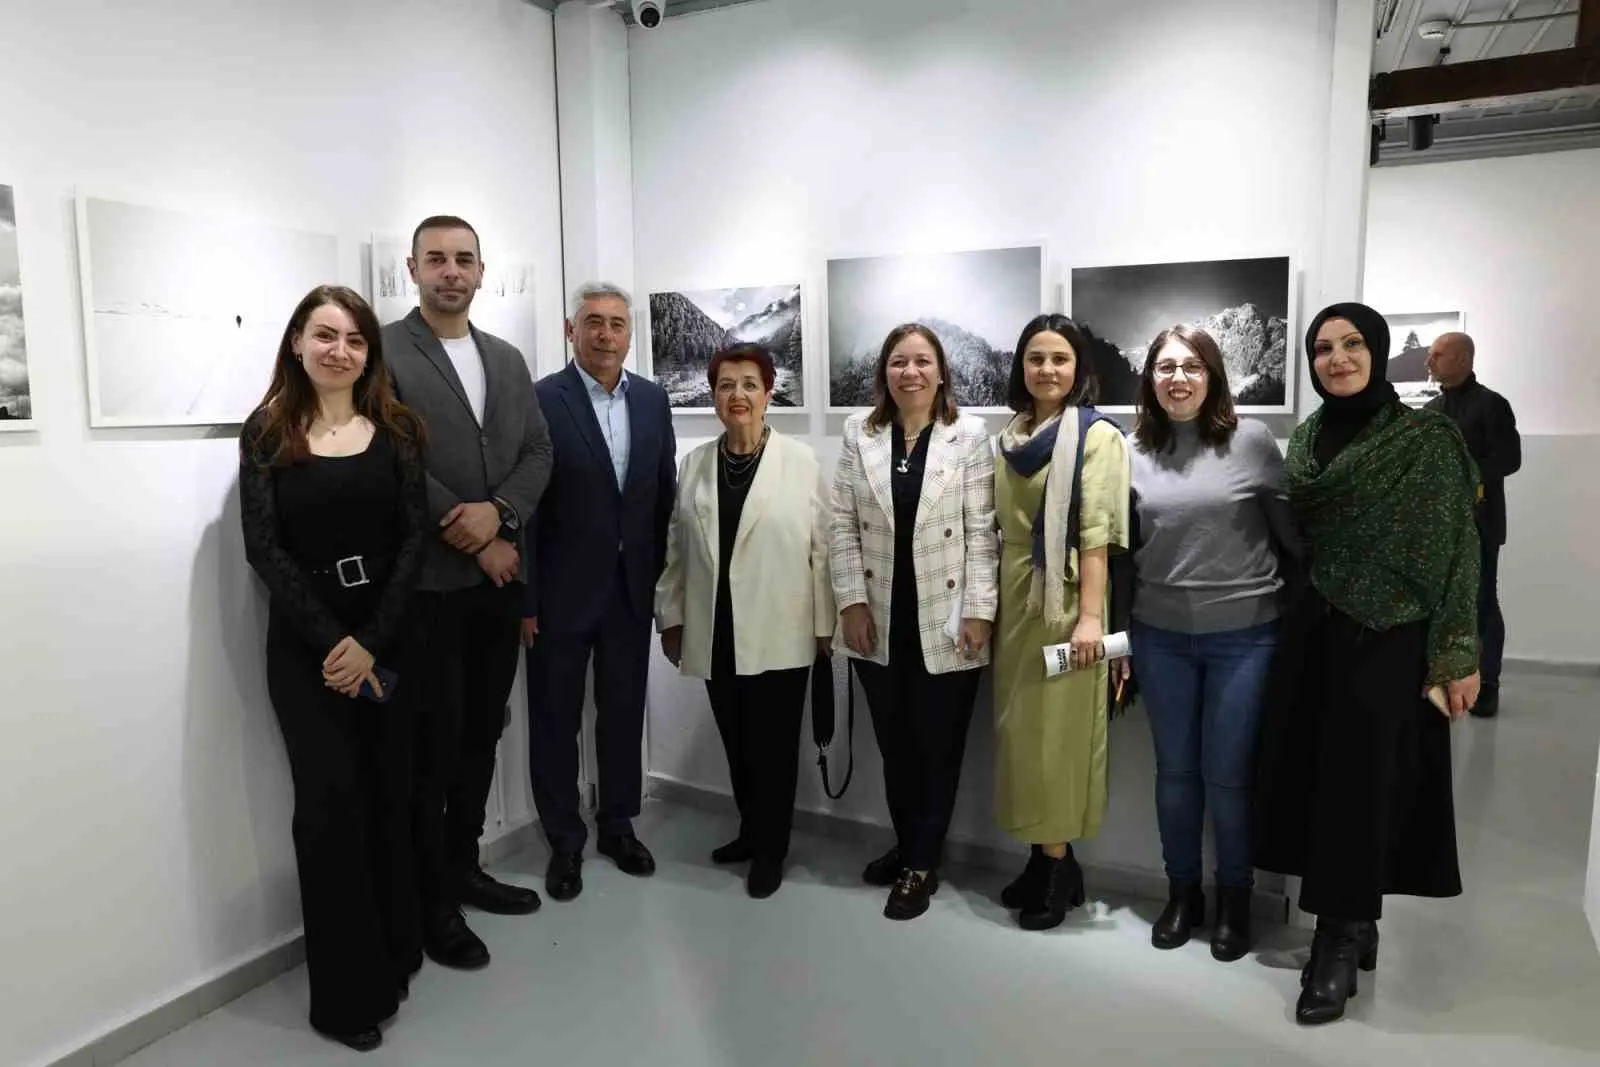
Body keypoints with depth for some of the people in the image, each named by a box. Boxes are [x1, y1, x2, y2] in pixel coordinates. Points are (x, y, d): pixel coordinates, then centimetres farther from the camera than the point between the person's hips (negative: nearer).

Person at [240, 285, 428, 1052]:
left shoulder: (395, 430, 5)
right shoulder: (267, 431, 1)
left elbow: (415, 536, -3)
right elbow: (263, 547, -7)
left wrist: (371, 640, -12)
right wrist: (332, 640, -14)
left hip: (390, 636, 2)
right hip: (306, 645, -2)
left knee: (391, 799, 9)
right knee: (332, 804, 1)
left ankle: (394, 958, 27)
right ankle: (346, 990, 16)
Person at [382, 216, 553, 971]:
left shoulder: (508, 359, 13)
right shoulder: (384, 352, -6)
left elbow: (538, 452, 7)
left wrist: (499, 513, -12)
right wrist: (475, 541, -14)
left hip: (498, 579, 6)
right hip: (428, 584, -6)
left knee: (481, 733, 15)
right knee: (434, 743, 3)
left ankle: (463, 868, 32)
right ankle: (432, 899, 19)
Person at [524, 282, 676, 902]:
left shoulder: (653, 398, 5)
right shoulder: (541, 400, -9)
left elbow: (665, 494, 8)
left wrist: (665, 577, 5)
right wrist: (524, 599, -11)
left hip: (633, 588, 4)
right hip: (563, 591, -4)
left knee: (624, 712, 16)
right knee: (555, 718, 10)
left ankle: (618, 823, 34)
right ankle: (564, 840, 27)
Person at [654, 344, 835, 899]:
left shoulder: (801, 460, -5)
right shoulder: (695, 463, 6)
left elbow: (822, 547, -5)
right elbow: (675, 547, 9)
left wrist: (825, 624, -5)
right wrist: (670, 615, 8)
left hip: (779, 633, -3)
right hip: (716, 634, 4)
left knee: (774, 745, 7)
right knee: (737, 743, 14)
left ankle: (770, 849, 25)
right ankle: (751, 831, 35)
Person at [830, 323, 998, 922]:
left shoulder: (969, 435, -3)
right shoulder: (860, 434, 3)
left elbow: (981, 531, -5)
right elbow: (842, 526, 3)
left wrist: (979, 611, -10)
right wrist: (851, 601, -5)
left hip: (945, 621, -2)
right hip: (880, 622, 3)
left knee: (938, 748, 7)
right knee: (894, 746, 13)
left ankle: (922, 865, 23)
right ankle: (907, 846, 33)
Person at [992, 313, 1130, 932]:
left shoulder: (1096, 435, -8)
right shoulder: (1010, 437, 12)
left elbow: (1097, 532, -15)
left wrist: (1091, 616, -21)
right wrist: (988, 605, 11)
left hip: (1064, 602, -7)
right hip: (1014, 602, 7)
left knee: (1056, 732, -1)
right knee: (1021, 730, 11)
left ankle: (1059, 865, 14)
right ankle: (1044, 857, 23)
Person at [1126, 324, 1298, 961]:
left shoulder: (1251, 440, -6)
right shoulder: (1133, 452, 2)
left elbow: (1291, 527, 0)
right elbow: (1123, 546, 8)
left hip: (1244, 636, -2)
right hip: (1160, 637, 3)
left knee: (1227, 773, 7)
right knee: (1175, 770, 13)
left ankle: (1234, 899, 29)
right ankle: (1182, 892, 31)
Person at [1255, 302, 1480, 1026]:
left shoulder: (1425, 438, -6)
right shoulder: (1304, 438, 10)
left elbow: (1455, 551, -8)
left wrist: (1457, 653, -13)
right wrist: (1286, 623, 10)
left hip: (1387, 642, -5)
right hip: (1310, 636, 5)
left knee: (1359, 787, 0)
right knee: (1312, 778, 7)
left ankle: (1340, 942, 15)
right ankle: (1353, 927, 25)